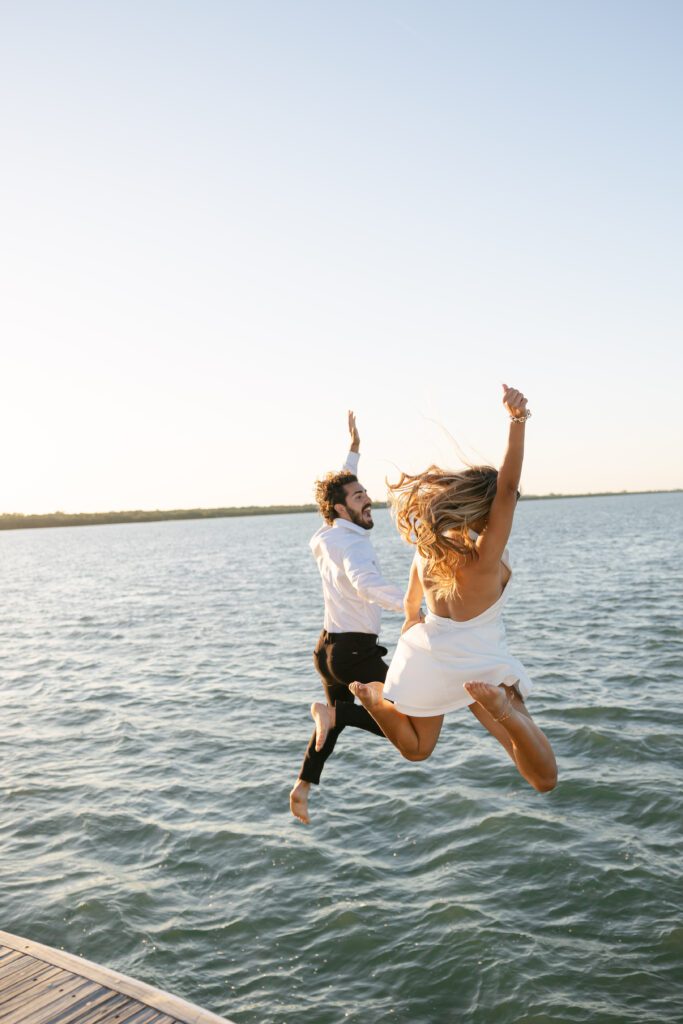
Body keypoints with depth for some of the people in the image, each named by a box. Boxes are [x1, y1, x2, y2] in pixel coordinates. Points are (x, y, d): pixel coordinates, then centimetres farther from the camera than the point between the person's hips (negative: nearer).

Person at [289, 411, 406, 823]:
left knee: (338, 719, 27)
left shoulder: (332, 536, 8)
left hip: (331, 645, 10)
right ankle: (332, 710, -10)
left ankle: (304, 787, 28)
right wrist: (411, 605, -54)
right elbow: (365, 583, -42)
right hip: (356, 650, -10)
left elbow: (341, 485, 27)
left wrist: (354, 449, 34)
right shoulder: (352, 543, -19)